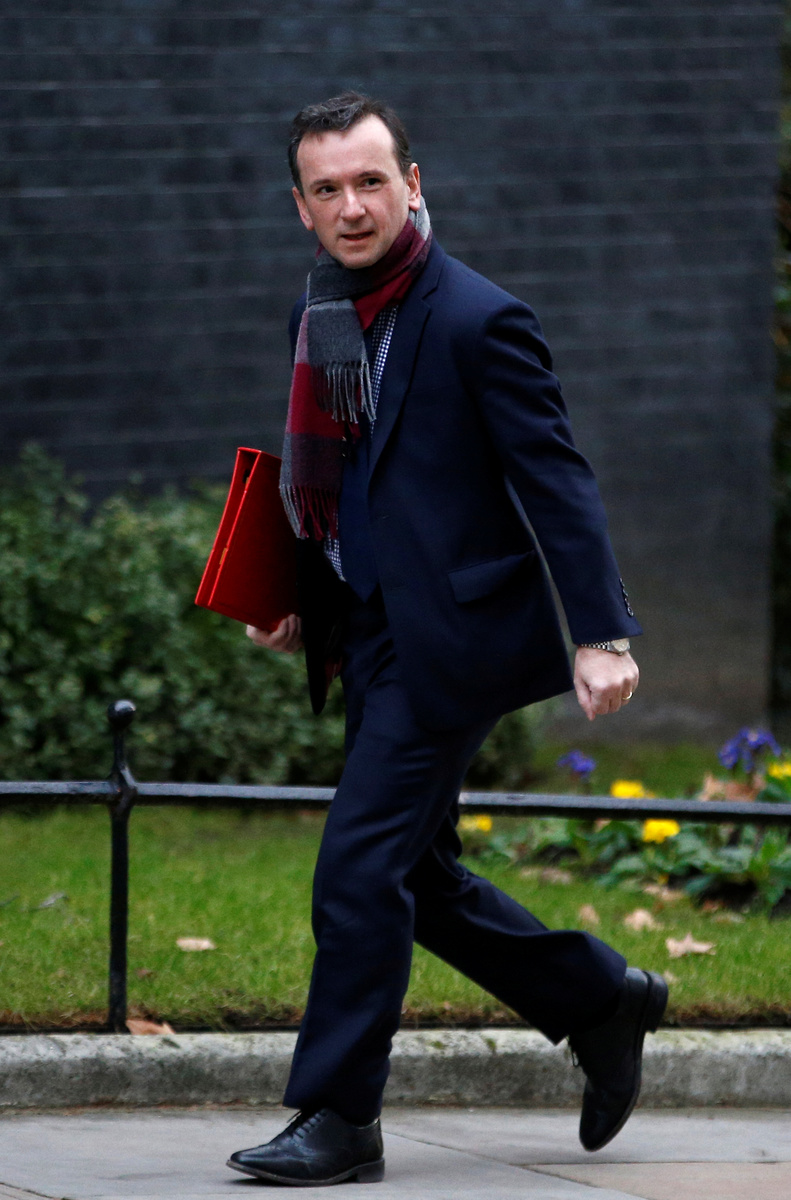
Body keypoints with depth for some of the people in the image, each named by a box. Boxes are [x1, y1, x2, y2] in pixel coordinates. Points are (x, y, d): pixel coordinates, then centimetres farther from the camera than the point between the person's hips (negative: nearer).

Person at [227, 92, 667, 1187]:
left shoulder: (478, 321, -13)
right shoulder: (324, 310, 9)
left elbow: (556, 480, -15)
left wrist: (603, 634, -22)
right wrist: (299, 602, 11)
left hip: (450, 638, -8)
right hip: (373, 642, 8)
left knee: (360, 871, -11)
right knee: (416, 876, 14)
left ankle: (338, 1119, -3)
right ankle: (604, 1002, 30)